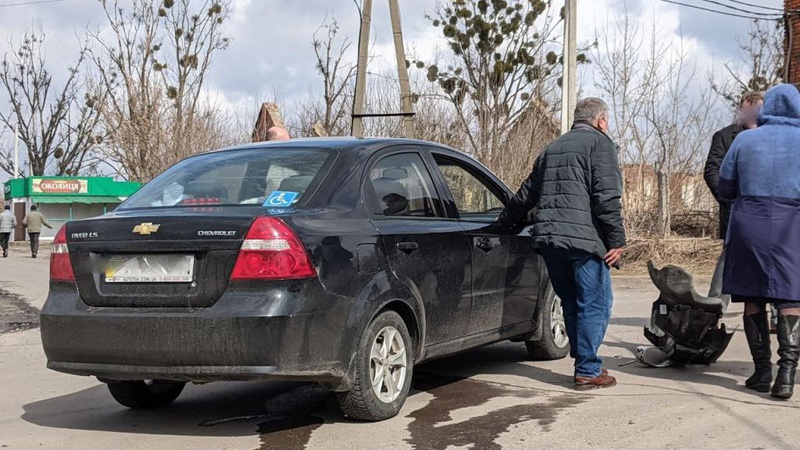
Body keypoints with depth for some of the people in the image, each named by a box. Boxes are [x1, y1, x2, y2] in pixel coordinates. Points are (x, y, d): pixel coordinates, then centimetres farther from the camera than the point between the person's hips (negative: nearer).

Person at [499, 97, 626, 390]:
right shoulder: (599, 143, 1)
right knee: (594, 305, -2)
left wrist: (508, 220, 45)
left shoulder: (552, 149, 23)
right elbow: (607, 196, -11)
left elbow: (527, 193, 31)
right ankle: (588, 371, -2)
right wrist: (616, 240, -10)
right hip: (583, 238, -7)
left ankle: (584, 363, 20)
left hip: (548, 237, 7)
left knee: (571, 303, 16)